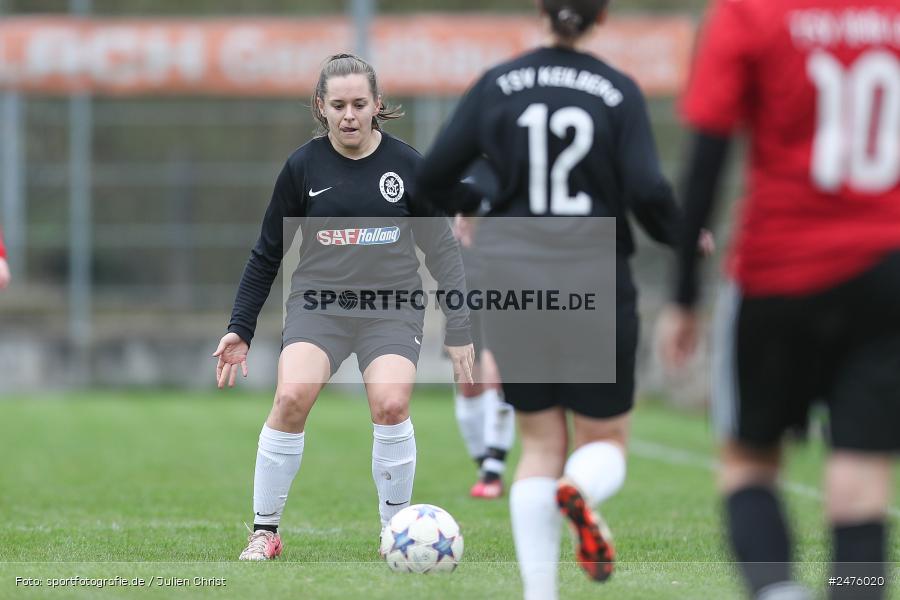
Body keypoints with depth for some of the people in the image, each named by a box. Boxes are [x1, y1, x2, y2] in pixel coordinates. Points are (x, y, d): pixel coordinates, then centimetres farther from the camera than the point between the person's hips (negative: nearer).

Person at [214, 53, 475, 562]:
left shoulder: (406, 164, 0)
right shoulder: (304, 166, 1)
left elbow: (442, 249, 8)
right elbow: (267, 254, 10)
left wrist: (459, 330, 5)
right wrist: (240, 329, 7)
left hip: (392, 306, 0)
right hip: (319, 302, 0)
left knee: (391, 403, -24)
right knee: (291, 397, -24)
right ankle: (265, 531, -7)